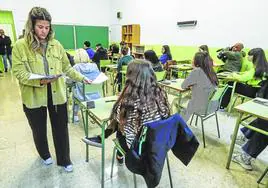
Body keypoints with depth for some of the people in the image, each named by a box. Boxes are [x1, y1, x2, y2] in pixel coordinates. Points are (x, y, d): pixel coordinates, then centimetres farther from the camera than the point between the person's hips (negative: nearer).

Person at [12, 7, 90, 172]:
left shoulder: (56, 44, 2)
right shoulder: (20, 46, -7)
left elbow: (67, 67, 7)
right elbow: (19, 73, -11)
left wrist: (81, 78, -2)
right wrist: (40, 80, -27)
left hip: (57, 94, 2)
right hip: (33, 97, -1)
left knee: (61, 128, 11)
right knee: (39, 129, 20)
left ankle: (64, 160, 32)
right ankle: (45, 155, 48)